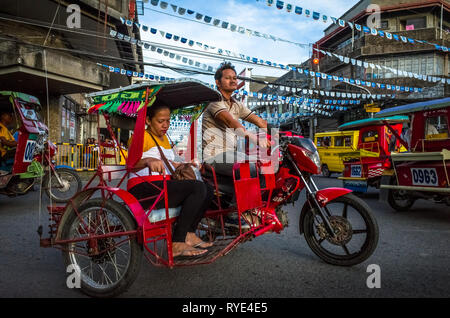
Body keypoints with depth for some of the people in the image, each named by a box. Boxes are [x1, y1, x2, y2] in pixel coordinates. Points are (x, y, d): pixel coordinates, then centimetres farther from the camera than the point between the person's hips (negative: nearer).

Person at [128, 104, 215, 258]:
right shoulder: (142, 136, -3)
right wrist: (148, 160, -40)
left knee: (208, 190, -2)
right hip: (143, 189, -9)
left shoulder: (164, 138, 25)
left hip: (163, 187, 9)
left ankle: (188, 234, -3)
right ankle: (177, 244, -23)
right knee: (198, 188, -26)